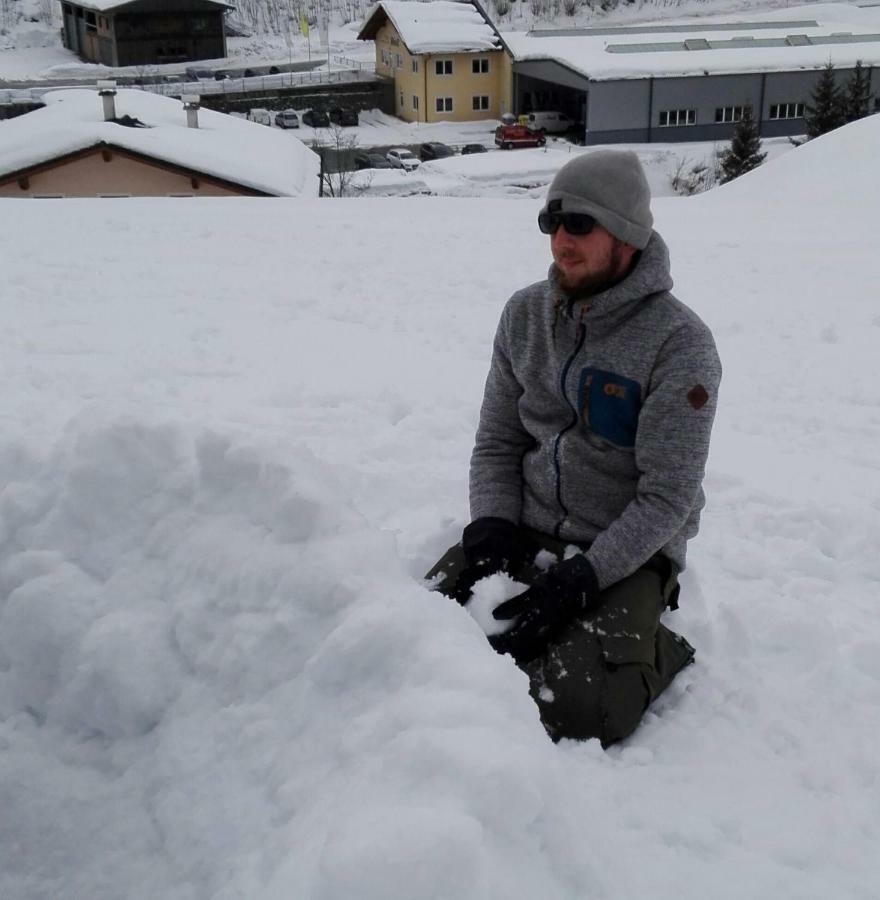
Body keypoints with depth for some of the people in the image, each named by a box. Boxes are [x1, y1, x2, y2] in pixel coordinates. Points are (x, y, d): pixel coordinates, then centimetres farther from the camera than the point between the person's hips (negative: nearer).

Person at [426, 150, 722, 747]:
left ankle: (653, 654, 5)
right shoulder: (525, 314, 3)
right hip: (525, 532, 5)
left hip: (626, 552, -4)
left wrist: (580, 579, -23)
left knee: (572, 710, -25)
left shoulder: (679, 343, -14)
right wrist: (490, 530, -9)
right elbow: (497, 443, 9)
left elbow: (667, 497, -16)